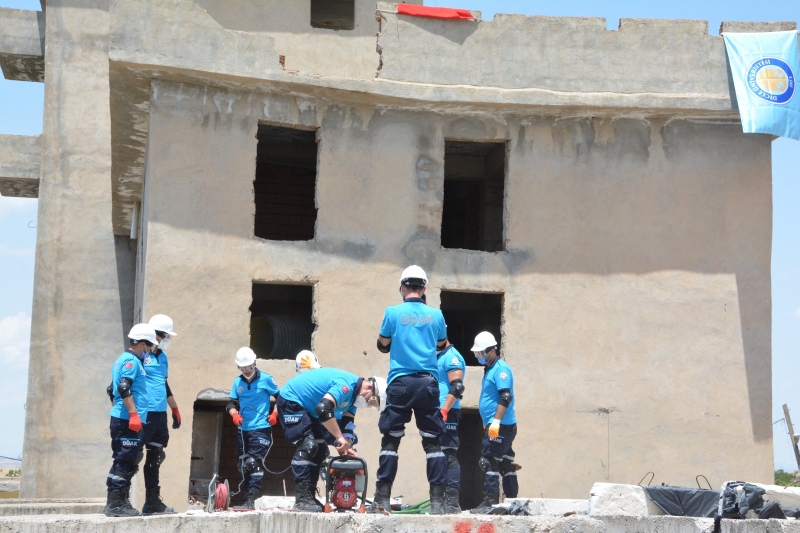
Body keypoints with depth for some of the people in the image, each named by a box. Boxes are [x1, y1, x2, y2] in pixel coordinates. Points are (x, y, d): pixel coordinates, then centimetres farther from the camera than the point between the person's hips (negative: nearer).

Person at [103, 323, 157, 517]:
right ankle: (115, 504, -8)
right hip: (128, 421, -10)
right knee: (125, 462, -9)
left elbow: (114, 391, 27)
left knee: (127, 463, 14)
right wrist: (134, 414, -24)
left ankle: (119, 502, 17)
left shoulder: (123, 360, 21)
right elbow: (124, 388, -22)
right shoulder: (131, 361, -10)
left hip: (120, 419, 10)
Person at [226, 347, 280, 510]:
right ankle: (248, 499, 17)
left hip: (261, 429, -6)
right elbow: (231, 403, 13)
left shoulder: (266, 379, -2)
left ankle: (251, 501, -19)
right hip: (243, 429, 6)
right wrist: (234, 414, -8)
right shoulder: (238, 382, 11)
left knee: (254, 463, -15)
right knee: (244, 466, 9)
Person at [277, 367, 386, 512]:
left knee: (320, 450, 7)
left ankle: (309, 496, 8)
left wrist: (346, 447, -9)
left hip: (308, 410, 11)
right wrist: (340, 438, -38)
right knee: (307, 446, -20)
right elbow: (323, 409, -40)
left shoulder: (353, 395, 5)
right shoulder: (346, 386, -28)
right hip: (291, 399, -11)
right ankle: (301, 500, -23)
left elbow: (347, 423, 6)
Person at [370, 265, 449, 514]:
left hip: (401, 382, -2)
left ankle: (383, 499, -2)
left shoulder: (393, 312, -2)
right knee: (432, 441, 5)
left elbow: (383, 344, 8)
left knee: (390, 439, 3)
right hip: (428, 382, 2)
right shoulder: (435, 314, 5)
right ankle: (437, 501, 0)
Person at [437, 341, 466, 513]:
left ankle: (453, 503, -16)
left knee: (449, 457, -13)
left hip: (447, 415, -10)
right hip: (438, 415, 10)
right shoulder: (438, 357, 22)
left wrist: (443, 411, -24)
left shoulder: (451, 356, -8)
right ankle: (445, 499, 11)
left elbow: (457, 387, -19)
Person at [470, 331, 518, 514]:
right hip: (494, 426, 10)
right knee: (505, 463, 11)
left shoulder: (500, 369, -13)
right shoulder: (489, 369, 18)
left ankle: (490, 502, -14)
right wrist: (488, 423, 29)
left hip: (500, 426, -10)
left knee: (490, 461, -12)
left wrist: (495, 422, -25)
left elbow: (506, 397, -22)